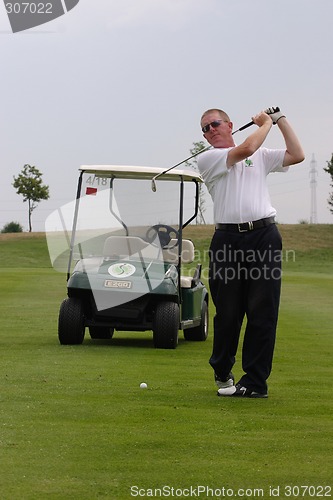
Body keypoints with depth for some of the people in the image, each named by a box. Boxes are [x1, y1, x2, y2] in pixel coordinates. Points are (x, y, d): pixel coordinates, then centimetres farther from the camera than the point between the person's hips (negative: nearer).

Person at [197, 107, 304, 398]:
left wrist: (281, 119, 13)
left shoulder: (262, 156, 20)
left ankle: (255, 381, -1)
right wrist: (266, 123, 9)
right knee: (227, 313, 2)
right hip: (228, 240, -1)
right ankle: (222, 373, 23)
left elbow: (297, 155, 10)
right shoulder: (207, 160, 7)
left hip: (264, 237, 2)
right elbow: (245, 149, -6)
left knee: (263, 312, -4)